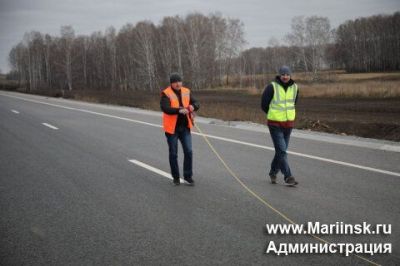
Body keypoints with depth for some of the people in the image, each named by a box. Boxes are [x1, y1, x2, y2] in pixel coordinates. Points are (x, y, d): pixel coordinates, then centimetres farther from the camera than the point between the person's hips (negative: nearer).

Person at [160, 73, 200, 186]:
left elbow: (196, 103, 3)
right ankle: (176, 177, 21)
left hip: (185, 127, 3)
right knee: (173, 153, 7)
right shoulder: (166, 94, -11)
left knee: (188, 151, -1)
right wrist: (179, 110, -40)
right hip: (172, 128, -3)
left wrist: (193, 106, -22)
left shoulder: (186, 92, 4)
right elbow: (165, 108, -25)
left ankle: (188, 176, 10)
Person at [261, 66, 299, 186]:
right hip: (275, 125, -5)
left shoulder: (294, 87, 3)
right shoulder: (272, 87, -13)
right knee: (282, 151, -9)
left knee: (281, 150, 14)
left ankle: (273, 172, 32)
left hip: (288, 124, 5)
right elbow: (264, 104, -2)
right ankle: (288, 177, -7)